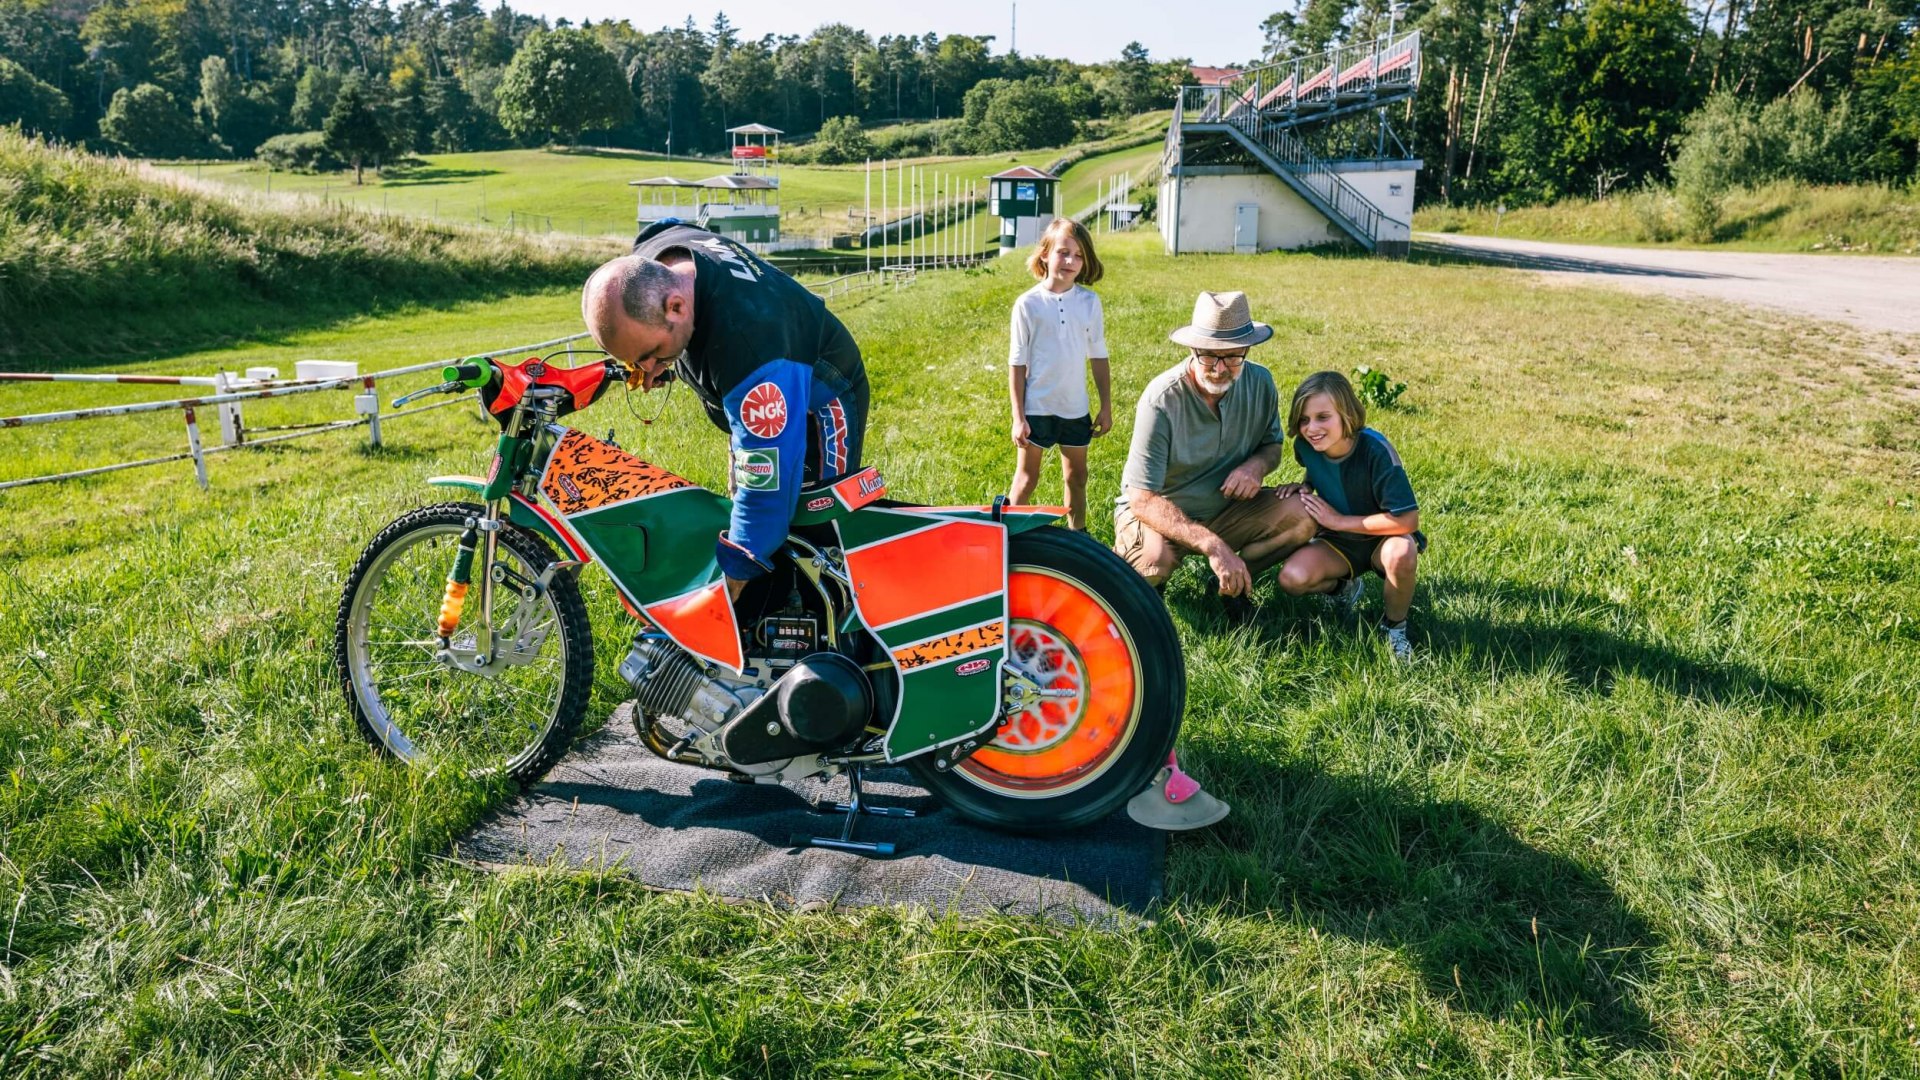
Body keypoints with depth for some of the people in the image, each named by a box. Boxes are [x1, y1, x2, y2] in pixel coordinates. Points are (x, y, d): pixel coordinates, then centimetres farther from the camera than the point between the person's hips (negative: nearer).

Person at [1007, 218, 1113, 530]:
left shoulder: (1090, 301, -1)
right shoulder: (1028, 303, -9)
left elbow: (1098, 357, 6)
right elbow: (1017, 364, -7)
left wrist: (1106, 406, 6)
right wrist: (1018, 417, -9)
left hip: (1076, 407, 3)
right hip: (1036, 407, -3)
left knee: (1076, 476, 16)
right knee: (1027, 477, 7)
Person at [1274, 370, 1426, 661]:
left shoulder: (1375, 449, -28)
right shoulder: (1305, 445, -13)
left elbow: (1407, 520, -30)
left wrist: (1339, 520, -25)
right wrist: (1305, 486, -8)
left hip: (1382, 537, -4)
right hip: (1339, 541, 4)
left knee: (1402, 553, -40)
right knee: (1292, 578, -25)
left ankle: (1394, 626, -8)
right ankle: (1344, 585, 11)